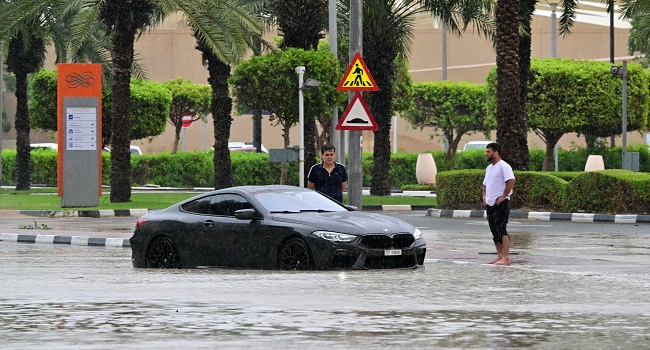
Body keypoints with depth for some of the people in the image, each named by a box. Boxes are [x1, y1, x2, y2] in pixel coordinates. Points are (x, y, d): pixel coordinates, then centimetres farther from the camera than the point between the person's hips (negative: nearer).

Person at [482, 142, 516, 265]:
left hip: (501, 203, -10)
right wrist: (484, 196, 15)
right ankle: (499, 256, 16)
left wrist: (503, 196, -21)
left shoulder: (503, 166, -11)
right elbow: (485, 184, 30)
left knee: (501, 230, -14)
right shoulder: (489, 168, 18)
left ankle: (506, 258, -15)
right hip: (490, 204, 10)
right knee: (494, 231, 10)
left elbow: (511, 181, -24)